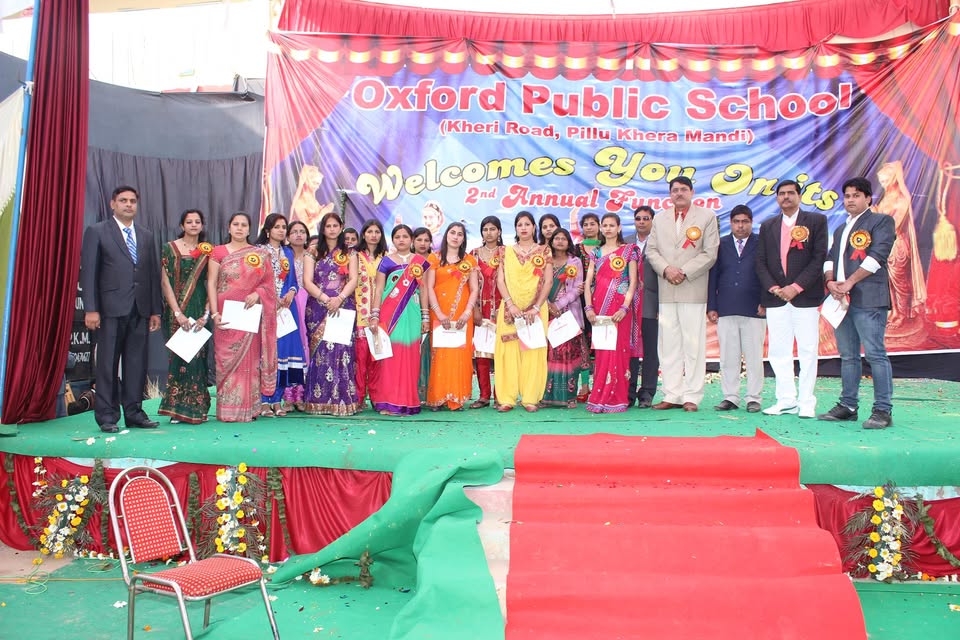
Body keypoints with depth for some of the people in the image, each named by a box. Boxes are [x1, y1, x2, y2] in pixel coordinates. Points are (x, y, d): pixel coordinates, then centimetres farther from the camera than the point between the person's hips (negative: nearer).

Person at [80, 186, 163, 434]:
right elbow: (88, 272, -3)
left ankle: (134, 412, 14)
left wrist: (155, 310, 8)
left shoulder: (146, 236, 15)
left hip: (140, 310, 4)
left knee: (137, 364, 6)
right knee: (108, 364, 1)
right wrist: (90, 309, -11)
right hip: (111, 308, -4)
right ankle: (107, 416, 7)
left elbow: (154, 273, 13)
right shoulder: (96, 232, 3)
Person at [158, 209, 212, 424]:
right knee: (179, 355, -3)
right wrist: (178, 313, -11)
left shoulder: (208, 251, 8)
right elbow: (165, 283, -2)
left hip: (199, 310, 2)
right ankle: (177, 408, 4)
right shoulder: (170, 248, 3)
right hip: (177, 311, -1)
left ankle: (195, 408, 8)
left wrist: (206, 315, -9)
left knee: (197, 356, 1)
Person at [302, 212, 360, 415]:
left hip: (343, 308, 0)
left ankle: (343, 400, -6)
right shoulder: (313, 253, 11)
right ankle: (319, 401, -2)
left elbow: (353, 280, 2)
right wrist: (325, 298, -13)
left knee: (342, 350, -8)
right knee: (320, 351, -5)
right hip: (318, 308, 0)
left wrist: (340, 298, -14)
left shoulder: (349, 254, 13)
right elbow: (307, 282, 1)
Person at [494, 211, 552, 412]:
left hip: (536, 310, -1)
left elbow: (548, 282, 0)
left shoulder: (543, 251, 7)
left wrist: (536, 308, -11)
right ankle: (506, 398, -1)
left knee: (533, 351, -3)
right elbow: (500, 280, 2)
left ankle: (530, 398, 2)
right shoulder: (506, 251, 11)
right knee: (508, 351, -3)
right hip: (510, 309, 1)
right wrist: (510, 305, -11)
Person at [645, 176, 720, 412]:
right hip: (666, 290, 4)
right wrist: (666, 269, -7)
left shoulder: (707, 216, 6)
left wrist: (684, 272, -11)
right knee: (668, 344, 3)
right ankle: (672, 395, 8)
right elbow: (651, 250, 11)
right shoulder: (660, 218, 18)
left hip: (693, 289, -3)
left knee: (694, 344, -4)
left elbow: (710, 253, -2)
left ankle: (692, 396, 1)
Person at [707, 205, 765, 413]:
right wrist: (711, 307, 3)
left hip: (754, 310, -2)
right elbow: (713, 276, 9)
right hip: (725, 310, 2)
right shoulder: (721, 245, 11)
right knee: (728, 356, 4)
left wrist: (765, 302, -4)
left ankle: (753, 398, 10)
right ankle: (730, 397, 11)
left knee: (754, 356, 2)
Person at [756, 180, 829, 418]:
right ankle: (786, 400, 11)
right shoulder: (767, 226, 15)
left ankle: (807, 402, 5)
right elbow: (760, 262, 10)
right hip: (775, 297, 3)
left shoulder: (816, 221, 4)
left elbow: (819, 258, -4)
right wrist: (773, 288, -6)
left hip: (804, 296, -3)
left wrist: (796, 287, -12)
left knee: (807, 350, -1)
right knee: (778, 351, 3)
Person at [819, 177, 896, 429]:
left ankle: (883, 411, -8)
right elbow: (830, 258, 17)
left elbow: (877, 255, -9)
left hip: (868, 299, -7)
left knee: (875, 354, -10)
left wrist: (849, 283, -13)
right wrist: (830, 282, -3)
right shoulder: (840, 229, 25)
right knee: (848, 356, 9)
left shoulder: (882, 221, 3)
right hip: (841, 299, 7)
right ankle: (847, 406, 13)